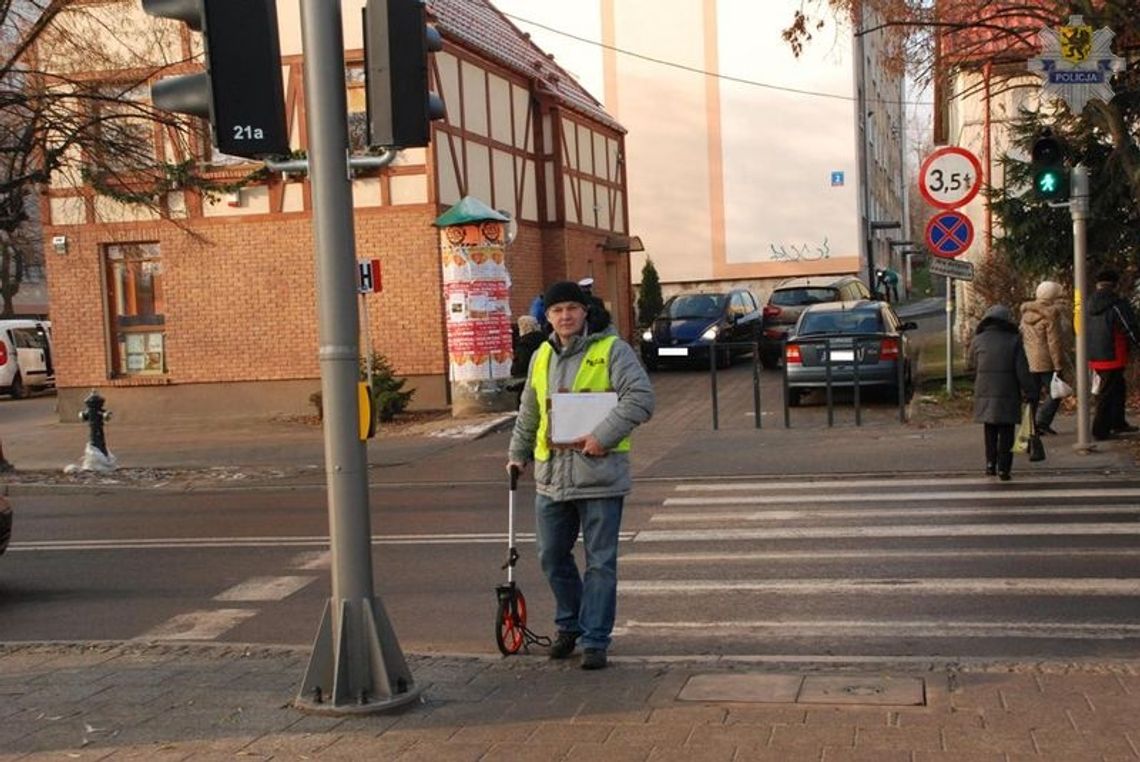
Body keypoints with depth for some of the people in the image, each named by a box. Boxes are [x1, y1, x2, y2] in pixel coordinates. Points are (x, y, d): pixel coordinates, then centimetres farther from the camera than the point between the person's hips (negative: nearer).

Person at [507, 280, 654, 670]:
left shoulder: (611, 349, -5)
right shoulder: (542, 357, 13)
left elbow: (641, 397, -16)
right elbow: (528, 414, 26)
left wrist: (604, 435, -22)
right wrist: (518, 453, 30)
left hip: (600, 473, -6)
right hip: (552, 473, 6)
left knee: (600, 561, 0)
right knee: (552, 557, 13)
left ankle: (594, 640, 9)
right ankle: (569, 625, 34)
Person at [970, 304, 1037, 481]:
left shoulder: (978, 340, 0)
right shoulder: (1014, 340, -5)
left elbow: (974, 367, 10)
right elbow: (1022, 370, -6)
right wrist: (1029, 392, -1)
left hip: (984, 394, 2)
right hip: (1008, 395, -2)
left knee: (990, 431, 16)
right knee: (1006, 433, 5)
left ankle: (990, 464, 12)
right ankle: (1003, 468, 0)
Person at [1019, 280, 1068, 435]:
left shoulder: (1026, 313, 12)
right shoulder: (1050, 315, -12)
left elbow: (1022, 336, 17)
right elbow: (1054, 342, -14)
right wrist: (1058, 365, -12)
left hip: (1029, 362, 7)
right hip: (1046, 362, -7)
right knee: (1054, 393, 1)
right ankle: (1042, 422, -9)